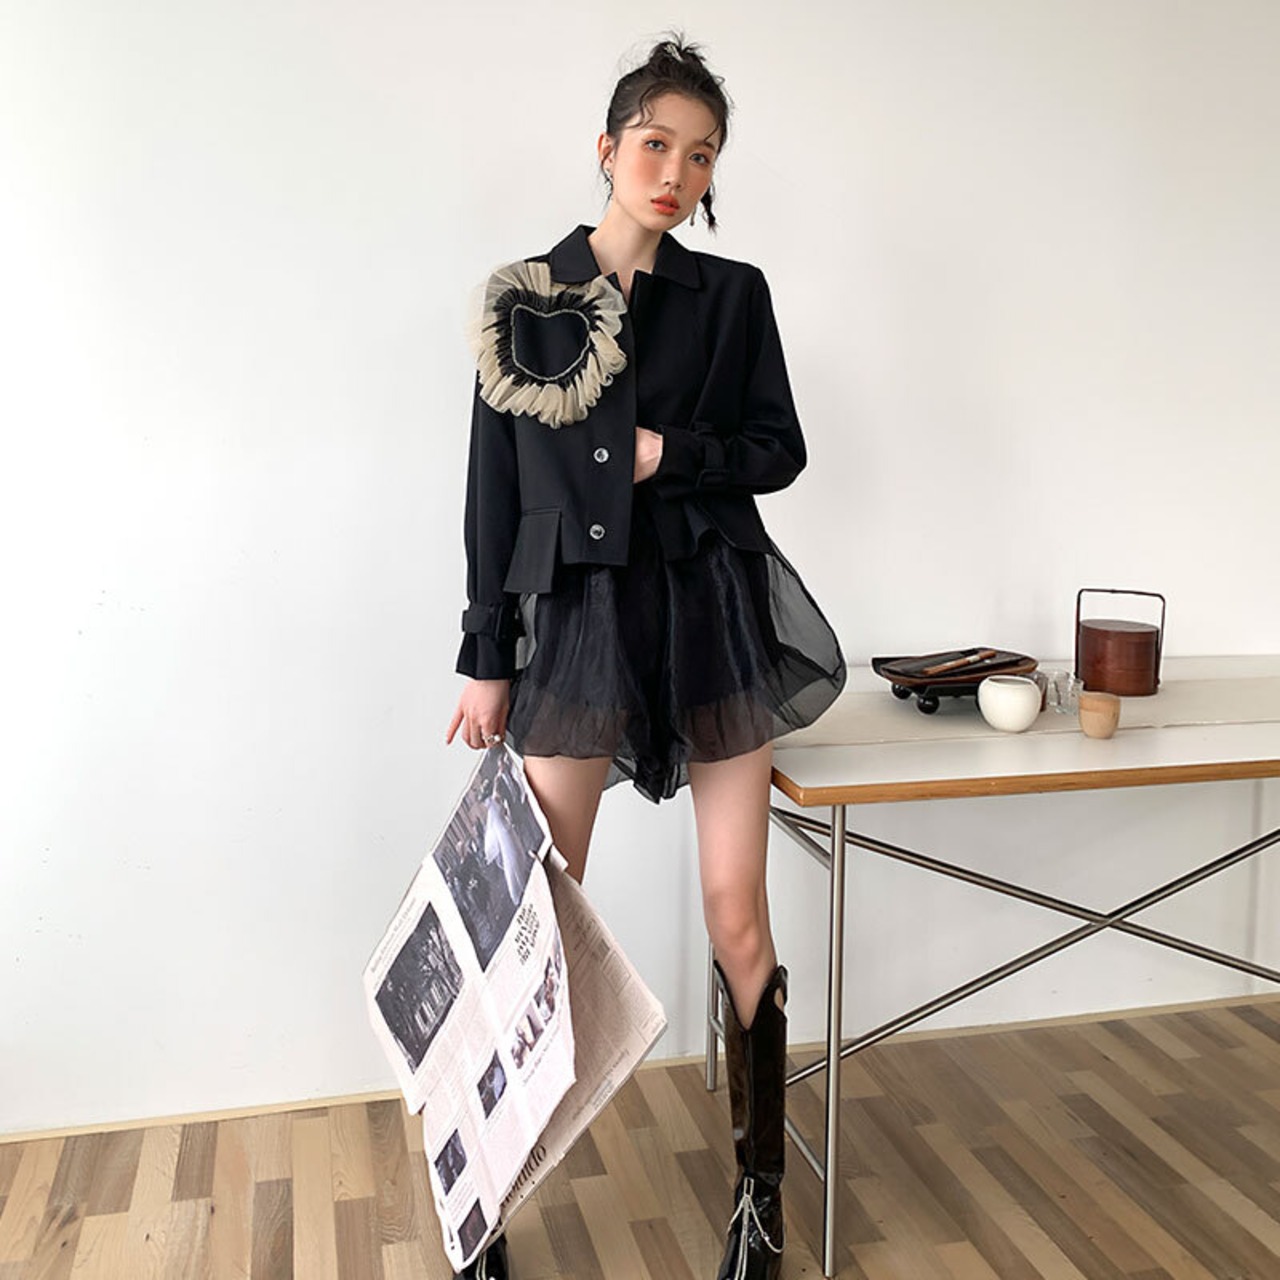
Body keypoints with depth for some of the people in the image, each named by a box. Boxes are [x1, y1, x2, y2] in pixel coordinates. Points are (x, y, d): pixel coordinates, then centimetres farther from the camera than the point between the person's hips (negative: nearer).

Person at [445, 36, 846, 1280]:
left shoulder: (731, 295, 7)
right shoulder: (521, 299, 5)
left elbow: (780, 450, 8)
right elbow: (494, 488, 4)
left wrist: (668, 455, -10)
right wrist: (485, 659, 2)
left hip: (712, 616, 1)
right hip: (574, 618, 0)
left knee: (739, 925, 4)